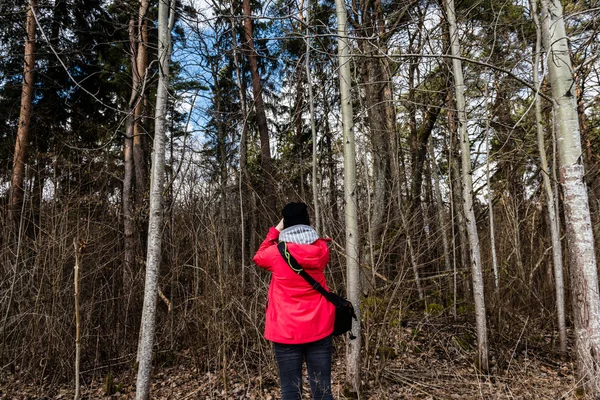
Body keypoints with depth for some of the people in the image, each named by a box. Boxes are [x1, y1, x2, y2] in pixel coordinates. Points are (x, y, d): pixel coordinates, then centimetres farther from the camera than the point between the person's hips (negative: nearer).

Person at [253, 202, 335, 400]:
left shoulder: (276, 253, -10)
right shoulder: (321, 249, -4)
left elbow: (259, 256, 12)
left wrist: (275, 231, 13)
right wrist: (303, 219, 14)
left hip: (286, 332, -2)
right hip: (319, 329, 3)